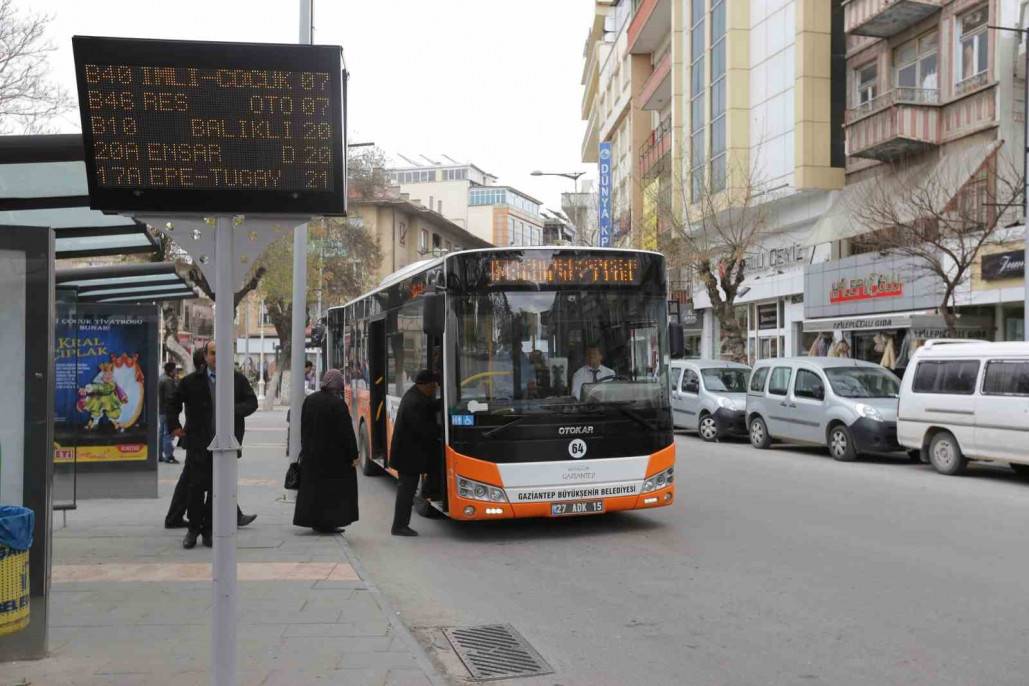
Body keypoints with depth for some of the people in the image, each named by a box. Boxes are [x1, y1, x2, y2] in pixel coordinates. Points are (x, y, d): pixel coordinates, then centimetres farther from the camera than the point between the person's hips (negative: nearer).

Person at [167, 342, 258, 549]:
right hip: (199, 444, -1)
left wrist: (234, 410, -14)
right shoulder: (192, 381, 5)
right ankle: (193, 529, 14)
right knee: (196, 486, -2)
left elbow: (252, 402, 4)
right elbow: (173, 403, 16)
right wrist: (174, 426, 5)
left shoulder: (237, 380, 6)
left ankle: (209, 530, 15)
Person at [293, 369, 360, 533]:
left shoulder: (309, 400, 2)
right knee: (334, 488, 4)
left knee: (313, 486, 13)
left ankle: (314, 521, 18)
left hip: (311, 453, 6)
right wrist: (353, 455, -9)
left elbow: (304, 428, 10)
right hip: (334, 456, -6)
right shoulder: (338, 404, -17)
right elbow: (347, 432, -15)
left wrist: (306, 449, 20)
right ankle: (328, 522, 5)